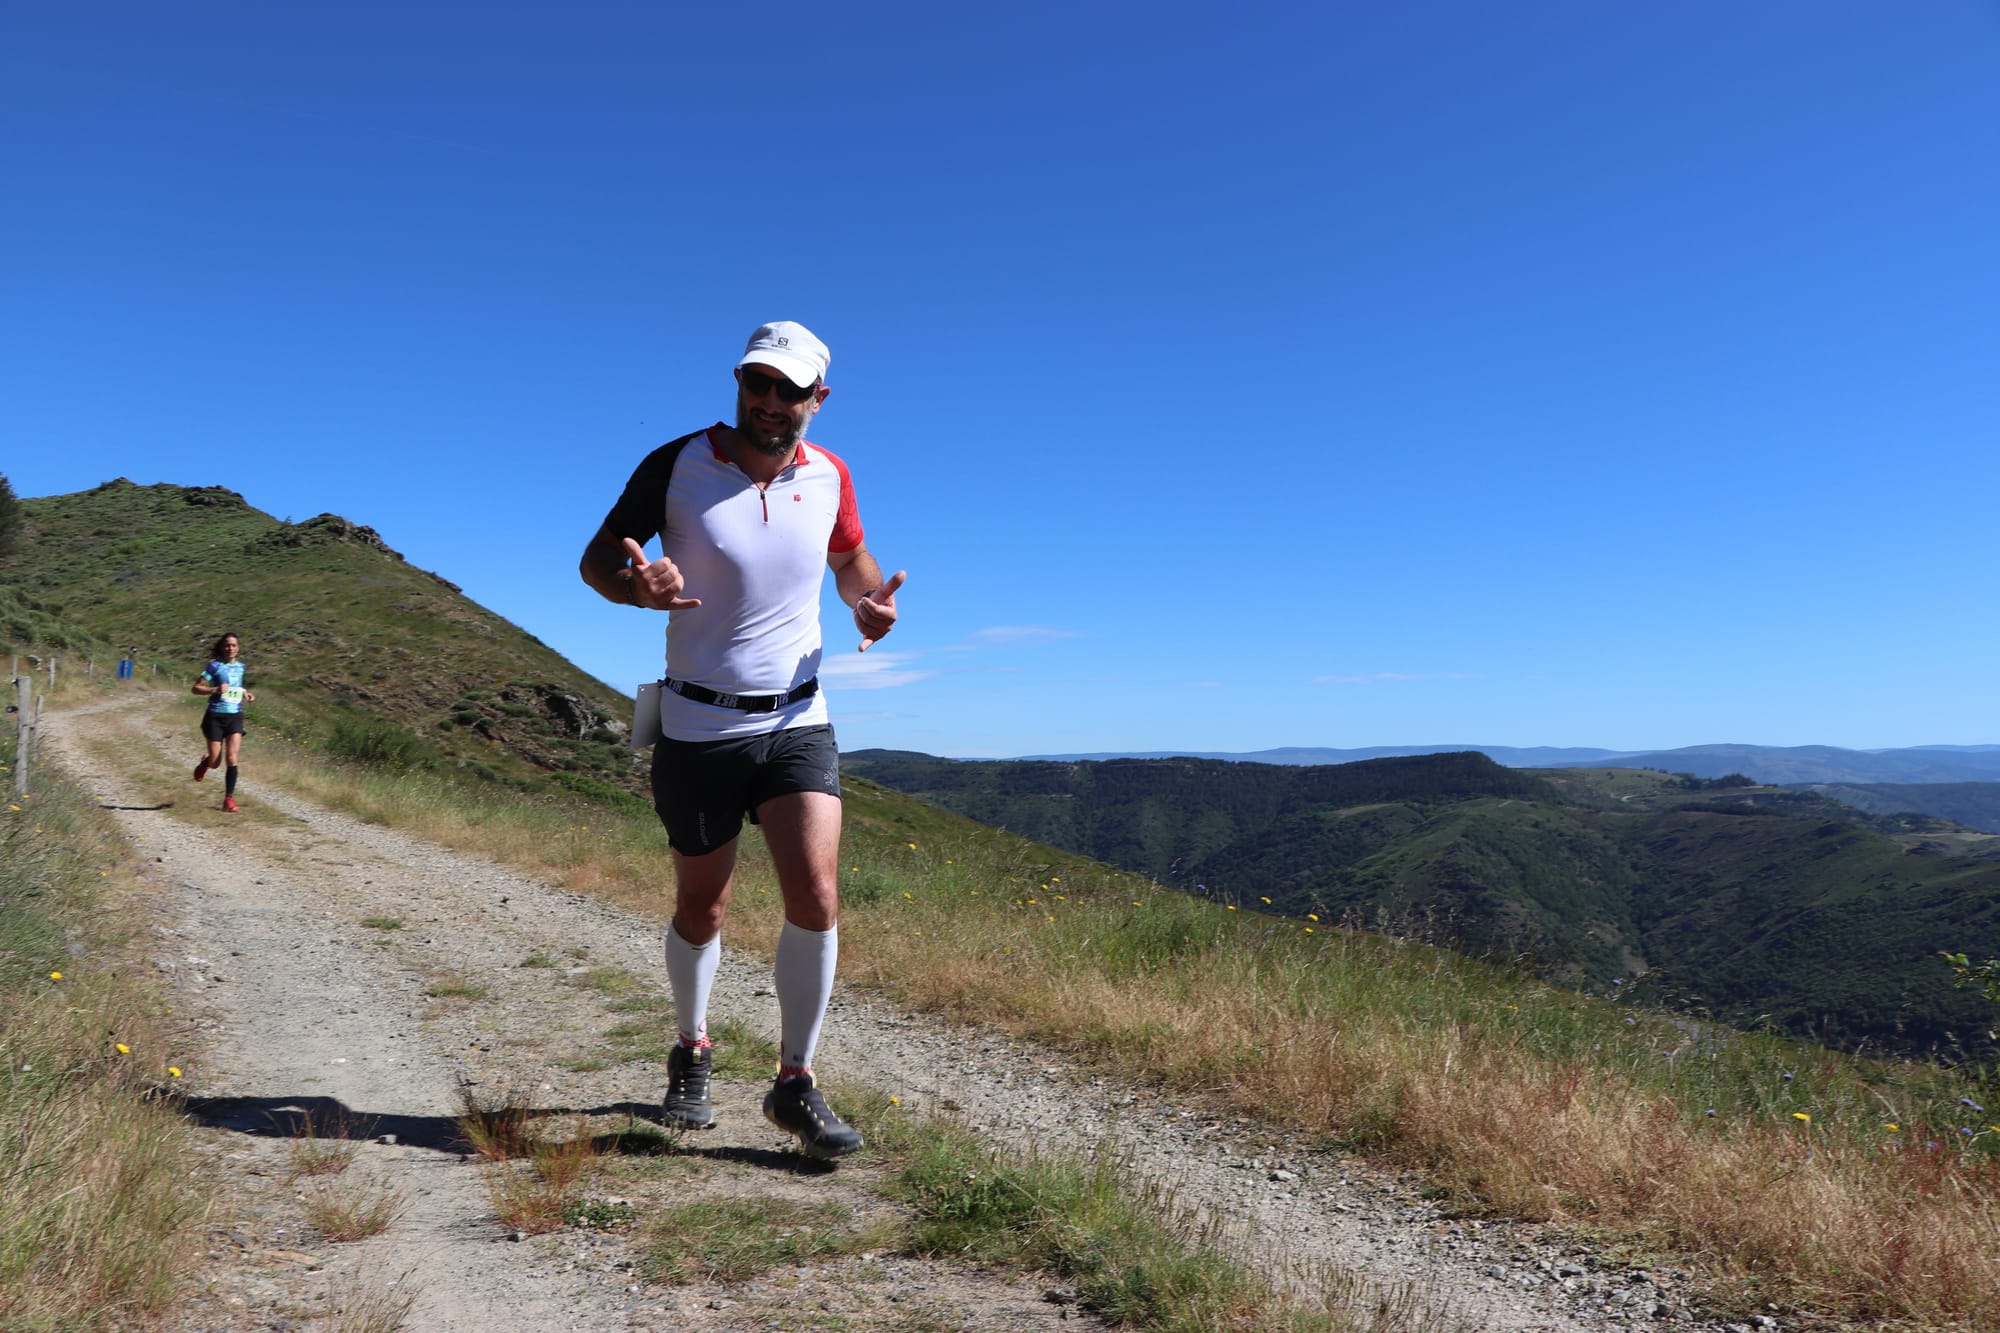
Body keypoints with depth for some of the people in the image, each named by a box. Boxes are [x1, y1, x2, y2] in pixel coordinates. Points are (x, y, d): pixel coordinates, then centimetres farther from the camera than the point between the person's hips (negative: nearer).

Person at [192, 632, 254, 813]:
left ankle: (229, 798, -5)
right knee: (215, 762, 2)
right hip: (215, 716, -3)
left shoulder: (240, 666, 10)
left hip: (235, 716, 3)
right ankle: (205, 762, 40)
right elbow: (196, 688, -6)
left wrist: (245, 694, 9)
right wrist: (215, 689, -22)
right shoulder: (215, 665, -6)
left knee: (232, 758, -10)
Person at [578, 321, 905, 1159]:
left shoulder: (829, 477, 1)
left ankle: (795, 1085, 4)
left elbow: (851, 557, 20)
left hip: (797, 721, 2)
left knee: (815, 897, -13)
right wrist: (637, 587, -24)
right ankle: (691, 1055, 38)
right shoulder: (676, 467, -7)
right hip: (698, 725, -1)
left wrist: (870, 603, -4)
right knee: (702, 910, 11)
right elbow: (595, 560, 0)